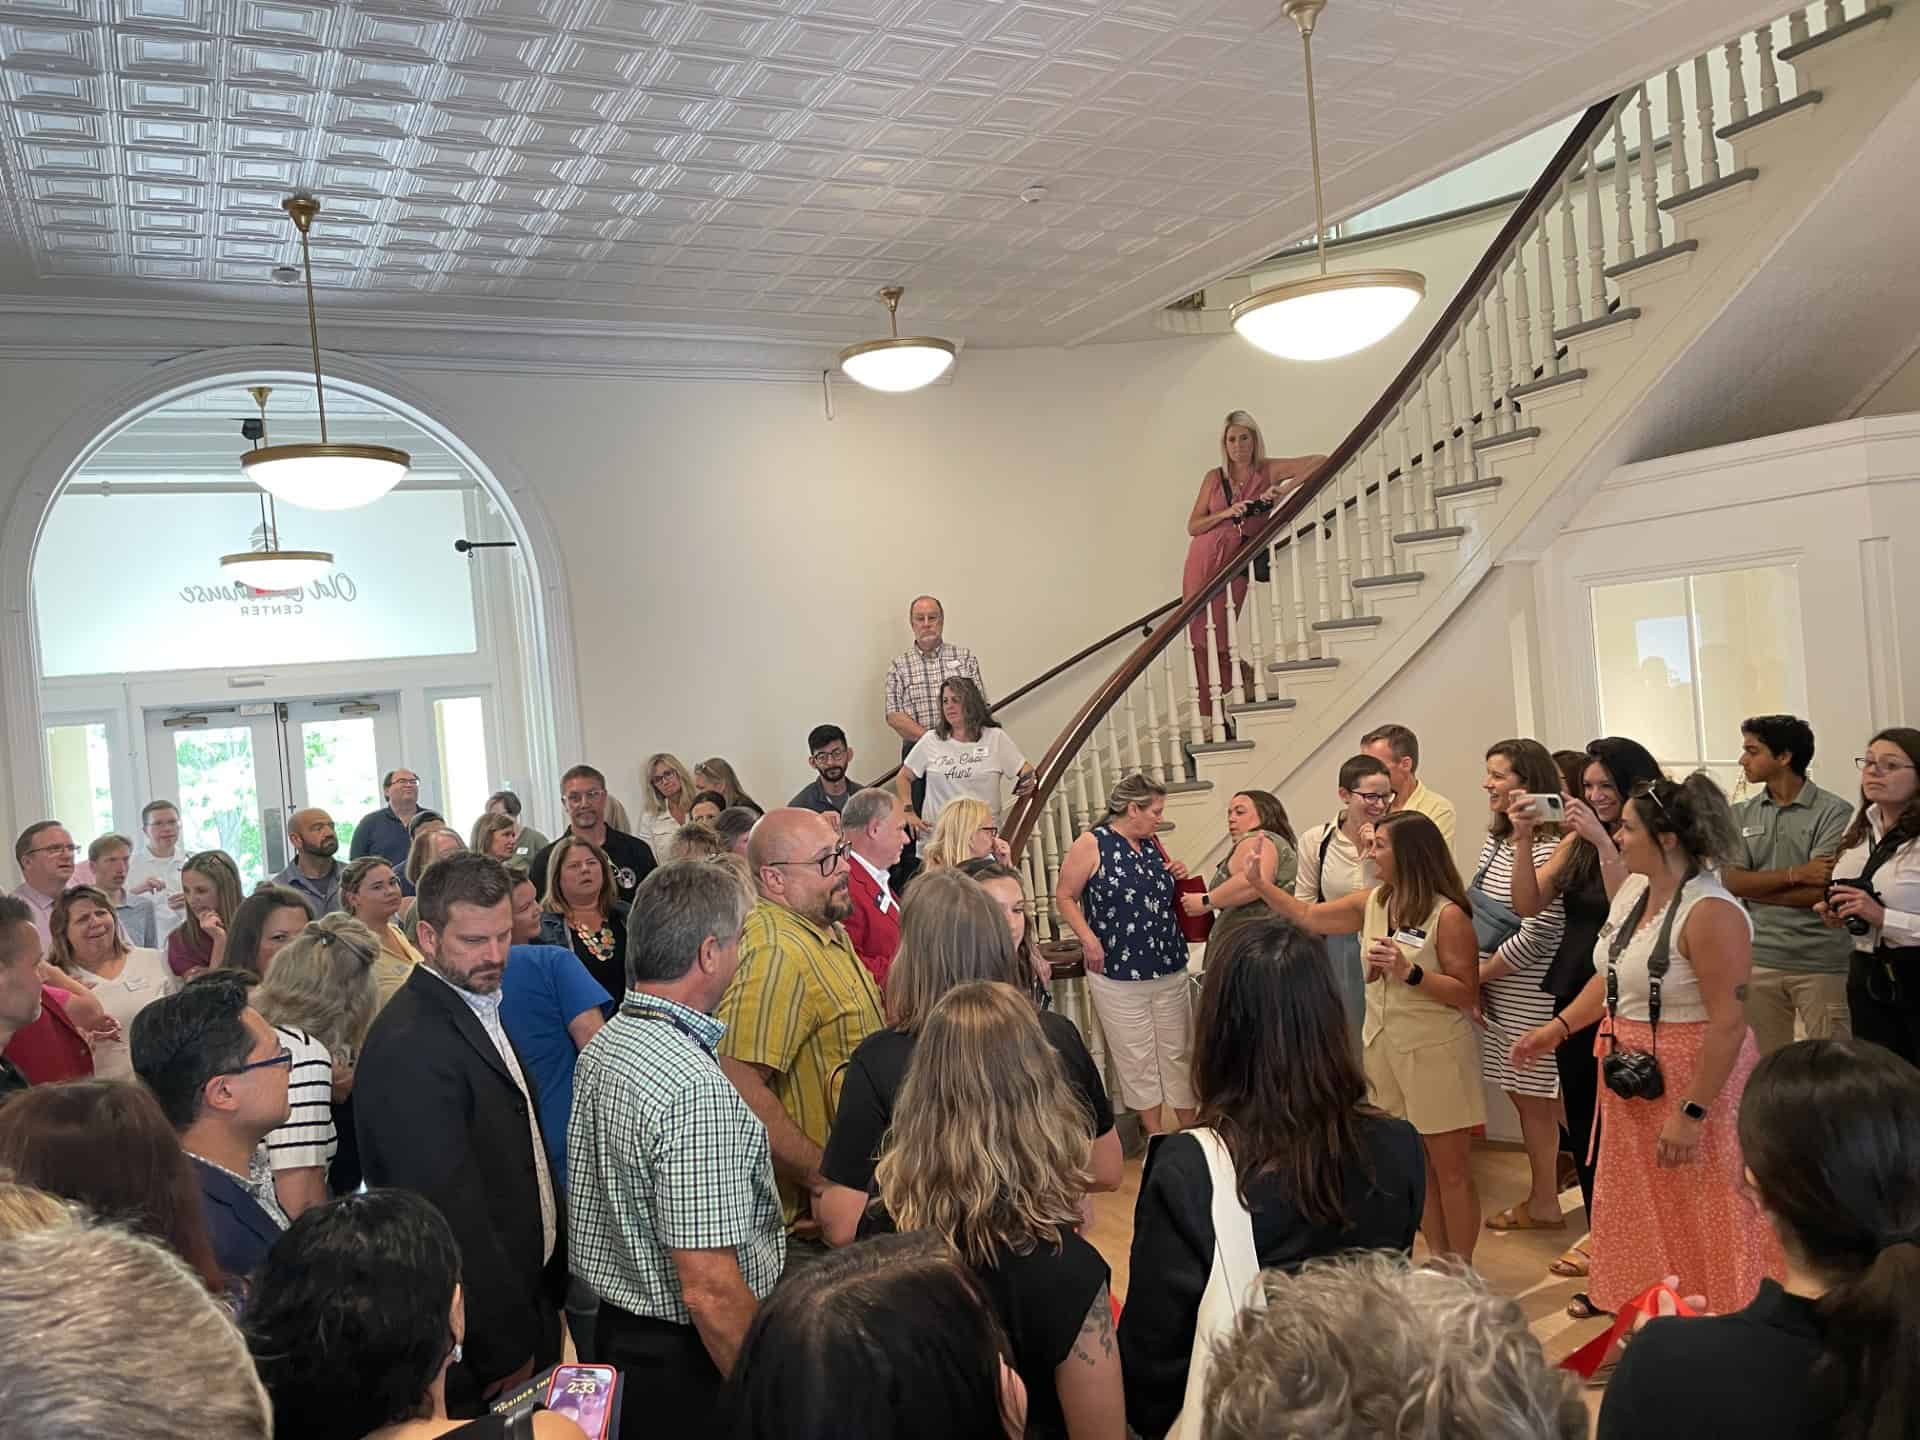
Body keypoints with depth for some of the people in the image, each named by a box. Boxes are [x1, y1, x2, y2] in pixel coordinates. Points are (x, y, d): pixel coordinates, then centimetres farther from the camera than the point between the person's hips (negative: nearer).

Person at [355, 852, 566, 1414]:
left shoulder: (478, 1006, 6)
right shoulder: (411, 1046, -25)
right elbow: (454, 1214, -25)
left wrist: (540, 1305, 13)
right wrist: (508, 1346, -18)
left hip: (523, 1298, 9)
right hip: (477, 1342, -9)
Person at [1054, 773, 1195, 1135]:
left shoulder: (1151, 845, 10)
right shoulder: (1091, 845, -9)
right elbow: (1064, 896, -7)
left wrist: (1176, 877, 3)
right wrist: (1089, 939, -17)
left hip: (1169, 969, 6)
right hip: (1119, 973, -6)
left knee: (1178, 1051, 12)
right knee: (1137, 1057, 5)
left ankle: (1190, 1127, 25)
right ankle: (1154, 1132, 19)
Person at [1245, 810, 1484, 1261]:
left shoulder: (1448, 915, -16)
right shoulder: (1371, 902, 3)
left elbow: (1467, 994, -15)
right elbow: (1307, 917, 12)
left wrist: (1408, 971, -25)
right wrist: (1258, 883, 6)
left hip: (1436, 1053, -6)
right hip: (1384, 1048, 6)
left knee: (1451, 1170, 6)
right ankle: (1438, 1262, 29)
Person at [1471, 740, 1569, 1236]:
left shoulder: (1548, 849, -17)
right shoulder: (1495, 841, 9)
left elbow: (1536, 934, -20)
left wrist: (1476, 974, -11)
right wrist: (1473, 982, 1)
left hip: (1532, 997, -8)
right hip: (1495, 992, 9)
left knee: (1541, 1099, 3)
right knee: (1524, 1097, 17)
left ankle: (1546, 1201, 16)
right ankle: (1542, 1199, 31)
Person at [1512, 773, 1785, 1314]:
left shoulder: (1710, 913, -23)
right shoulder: (1633, 889, 4)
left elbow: (1729, 1024, -24)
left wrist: (1691, 1113, -24)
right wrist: (1556, 1027, 9)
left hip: (1696, 1079, -9)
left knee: (1702, 1218, 4)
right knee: (1642, 1213, 19)